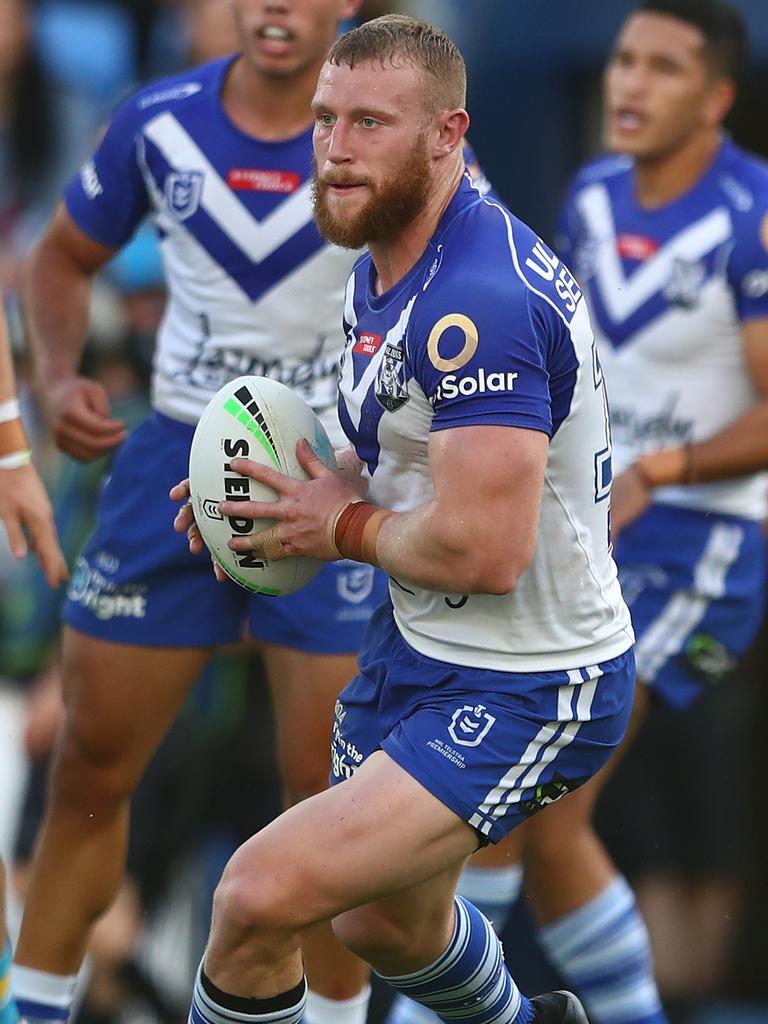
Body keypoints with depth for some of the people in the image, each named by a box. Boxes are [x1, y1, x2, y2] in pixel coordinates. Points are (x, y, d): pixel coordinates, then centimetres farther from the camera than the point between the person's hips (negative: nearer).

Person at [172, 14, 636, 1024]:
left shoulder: (477, 300, -28)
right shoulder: (382, 265, 4)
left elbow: (482, 551, -32)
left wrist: (347, 529, -14)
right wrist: (307, 493, 2)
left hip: (524, 694, -10)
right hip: (418, 647, 10)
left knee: (258, 899, -23)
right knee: (386, 925, 31)